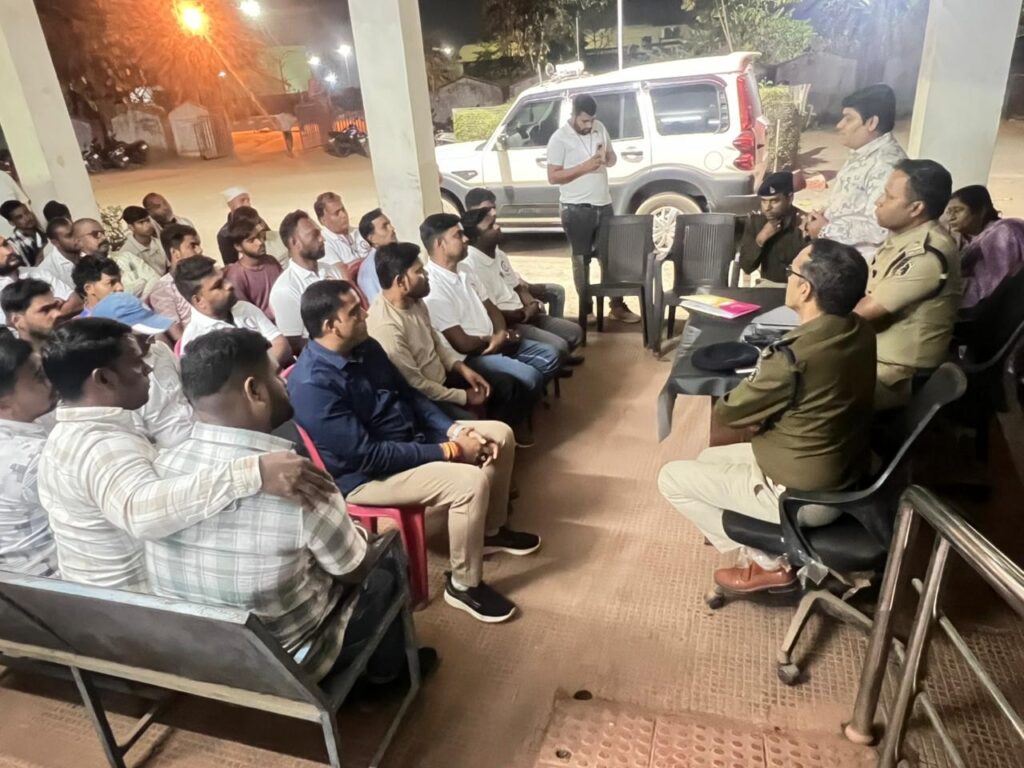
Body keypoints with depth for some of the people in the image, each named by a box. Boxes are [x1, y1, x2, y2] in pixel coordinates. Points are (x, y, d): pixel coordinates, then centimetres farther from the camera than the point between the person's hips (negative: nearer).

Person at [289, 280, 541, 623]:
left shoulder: (365, 346, 0)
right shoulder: (312, 386, -27)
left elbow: (410, 394, 9)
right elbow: (368, 456, -28)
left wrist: (454, 429, -7)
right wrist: (447, 451, -24)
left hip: (413, 436, 9)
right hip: (366, 474, -9)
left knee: (500, 434, 5)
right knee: (471, 481, -28)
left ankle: (492, 530, 25)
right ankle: (463, 585, -4)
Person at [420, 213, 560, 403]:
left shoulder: (464, 270, 8)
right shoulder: (433, 288, -23)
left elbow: (490, 307, 15)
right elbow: (462, 344, -23)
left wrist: (501, 334, -6)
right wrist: (494, 338, -6)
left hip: (493, 342, 9)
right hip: (469, 357, -9)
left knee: (550, 356, 5)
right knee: (530, 378, -24)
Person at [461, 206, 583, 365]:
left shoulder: (495, 251, 7)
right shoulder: (469, 265, -22)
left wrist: (532, 305, 2)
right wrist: (524, 314, -8)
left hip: (519, 314, 10)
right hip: (503, 324, -9)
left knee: (575, 332, 5)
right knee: (558, 347, -23)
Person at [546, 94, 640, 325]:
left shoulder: (600, 128, 7)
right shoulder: (559, 138, -10)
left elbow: (613, 158, 17)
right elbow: (552, 177, -13)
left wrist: (606, 158, -8)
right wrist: (585, 167, -21)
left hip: (604, 205, 5)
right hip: (576, 209, -5)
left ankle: (617, 306, 19)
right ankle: (585, 309, 17)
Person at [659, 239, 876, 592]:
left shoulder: (792, 356, -31)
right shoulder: (861, 331, -6)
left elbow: (726, 412, -15)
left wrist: (756, 414, 6)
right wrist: (763, 412, 2)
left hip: (803, 497, -8)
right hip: (846, 479, 8)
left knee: (671, 477, 5)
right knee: (709, 459, 22)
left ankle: (770, 563, 11)